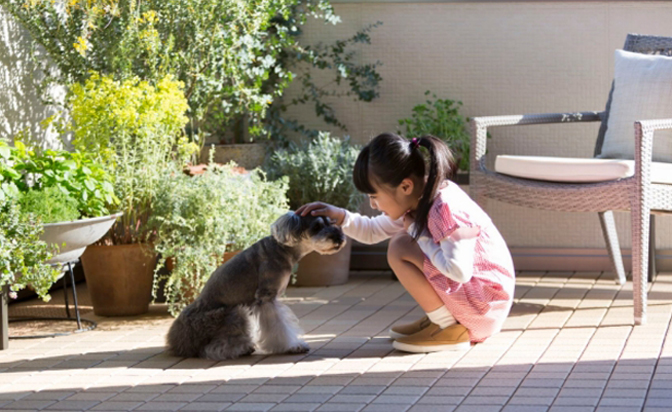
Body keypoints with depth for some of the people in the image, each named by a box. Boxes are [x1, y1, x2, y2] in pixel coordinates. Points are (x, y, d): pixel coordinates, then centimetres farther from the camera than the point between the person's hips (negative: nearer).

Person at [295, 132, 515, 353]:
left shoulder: (445, 209, -23)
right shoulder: (419, 201, 4)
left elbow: (459, 271, -32)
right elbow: (373, 231, 18)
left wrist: (417, 233, -20)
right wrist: (340, 217, 1)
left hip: (486, 300, -10)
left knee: (400, 248, -17)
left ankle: (449, 328, -11)